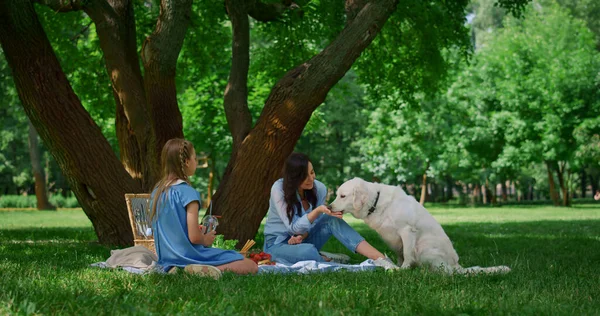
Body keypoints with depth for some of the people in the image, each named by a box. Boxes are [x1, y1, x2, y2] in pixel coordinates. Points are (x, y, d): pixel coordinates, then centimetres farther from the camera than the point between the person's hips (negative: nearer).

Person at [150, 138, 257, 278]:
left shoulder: (157, 191, 7)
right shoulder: (188, 193, -17)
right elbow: (194, 237, -20)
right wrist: (206, 239, 2)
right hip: (189, 256, -8)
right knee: (251, 266, -4)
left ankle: (180, 271, 4)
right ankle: (203, 271, -19)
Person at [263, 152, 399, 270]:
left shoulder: (319, 189, -9)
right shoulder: (279, 189, -21)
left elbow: (313, 224, 0)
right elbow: (293, 227, -22)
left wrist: (302, 236, -24)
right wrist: (318, 210, -37)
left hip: (303, 239, 4)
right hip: (278, 244, -4)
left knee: (332, 220, -25)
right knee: (308, 251, -40)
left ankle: (379, 258, -33)